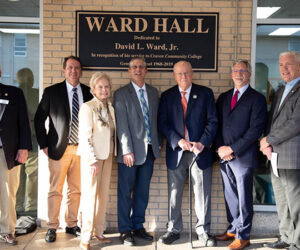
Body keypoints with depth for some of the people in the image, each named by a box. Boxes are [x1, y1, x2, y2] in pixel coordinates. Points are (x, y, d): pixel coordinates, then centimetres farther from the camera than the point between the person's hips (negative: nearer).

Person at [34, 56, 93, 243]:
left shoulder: (88, 93, 6)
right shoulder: (51, 92, 0)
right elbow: (39, 119, 2)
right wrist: (44, 145, -2)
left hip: (81, 148, 3)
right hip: (59, 149, -2)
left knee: (76, 190, 10)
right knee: (55, 190, 2)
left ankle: (72, 225, 24)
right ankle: (52, 228, 15)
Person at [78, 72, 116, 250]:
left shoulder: (110, 108, 11)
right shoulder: (87, 107, -9)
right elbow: (85, 136, -13)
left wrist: (113, 153, 6)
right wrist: (93, 160, -17)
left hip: (107, 155, 6)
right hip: (91, 157, -6)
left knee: (104, 195, 10)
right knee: (90, 195, -4)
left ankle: (99, 232, 22)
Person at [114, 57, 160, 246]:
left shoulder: (153, 92, 12)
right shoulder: (122, 94, -4)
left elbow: (156, 119, 14)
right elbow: (122, 124, -10)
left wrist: (157, 145, 10)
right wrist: (127, 151, -15)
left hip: (149, 150, 5)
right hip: (131, 151, -5)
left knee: (143, 191, 12)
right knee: (125, 192, 3)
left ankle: (138, 226, 26)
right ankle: (125, 230, 15)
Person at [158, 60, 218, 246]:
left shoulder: (205, 93, 4)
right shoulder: (167, 96, 8)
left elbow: (213, 121, 0)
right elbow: (163, 123, 2)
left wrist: (203, 143, -12)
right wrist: (178, 141, -13)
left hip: (200, 151, -1)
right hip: (176, 152, 1)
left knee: (202, 194, 5)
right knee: (174, 194, 8)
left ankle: (203, 231, 18)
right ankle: (174, 229, 23)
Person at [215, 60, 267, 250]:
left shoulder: (257, 98, -3)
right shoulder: (224, 97, 15)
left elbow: (256, 129, -11)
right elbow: (217, 124, 13)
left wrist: (232, 149, -14)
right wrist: (220, 147, -3)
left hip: (243, 156, -5)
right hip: (225, 156, 6)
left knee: (244, 198, 2)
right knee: (230, 196, 14)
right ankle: (233, 230, 27)